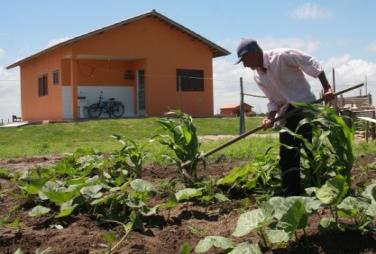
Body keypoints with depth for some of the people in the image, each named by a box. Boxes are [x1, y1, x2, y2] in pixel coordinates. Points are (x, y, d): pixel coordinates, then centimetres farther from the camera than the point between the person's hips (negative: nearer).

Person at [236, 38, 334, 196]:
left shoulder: (282, 56, -17)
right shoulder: (258, 77, 5)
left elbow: (314, 65, -13)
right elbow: (274, 100, 10)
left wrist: (327, 89, -17)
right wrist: (270, 118, -7)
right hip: (287, 114, 7)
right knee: (287, 158, 7)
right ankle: (291, 197, 15)